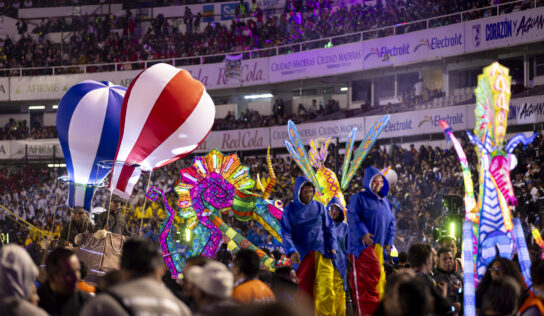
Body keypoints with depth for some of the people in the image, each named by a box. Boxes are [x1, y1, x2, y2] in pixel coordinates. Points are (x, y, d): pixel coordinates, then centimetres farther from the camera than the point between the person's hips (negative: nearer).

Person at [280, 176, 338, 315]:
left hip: (322, 252, 1)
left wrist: (332, 246, 1)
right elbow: (286, 233, -1)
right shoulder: (290, 210, 6)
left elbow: (329, 228, 14)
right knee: (304, 288, -2)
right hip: (303, 254, -1)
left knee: (325, 286, -11)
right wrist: (291, 251, -17)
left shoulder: (319, 207, 11)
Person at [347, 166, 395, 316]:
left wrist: (388, 242, 10)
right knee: (372, 272, -17)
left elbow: (391, 223, 23)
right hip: (362, 245, -7)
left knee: (380, 278, 4)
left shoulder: (385, 202, 22)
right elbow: (352, 217, -10)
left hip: (379, 246, 7)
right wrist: (362, 233, -22)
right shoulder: (359, 198, 2)